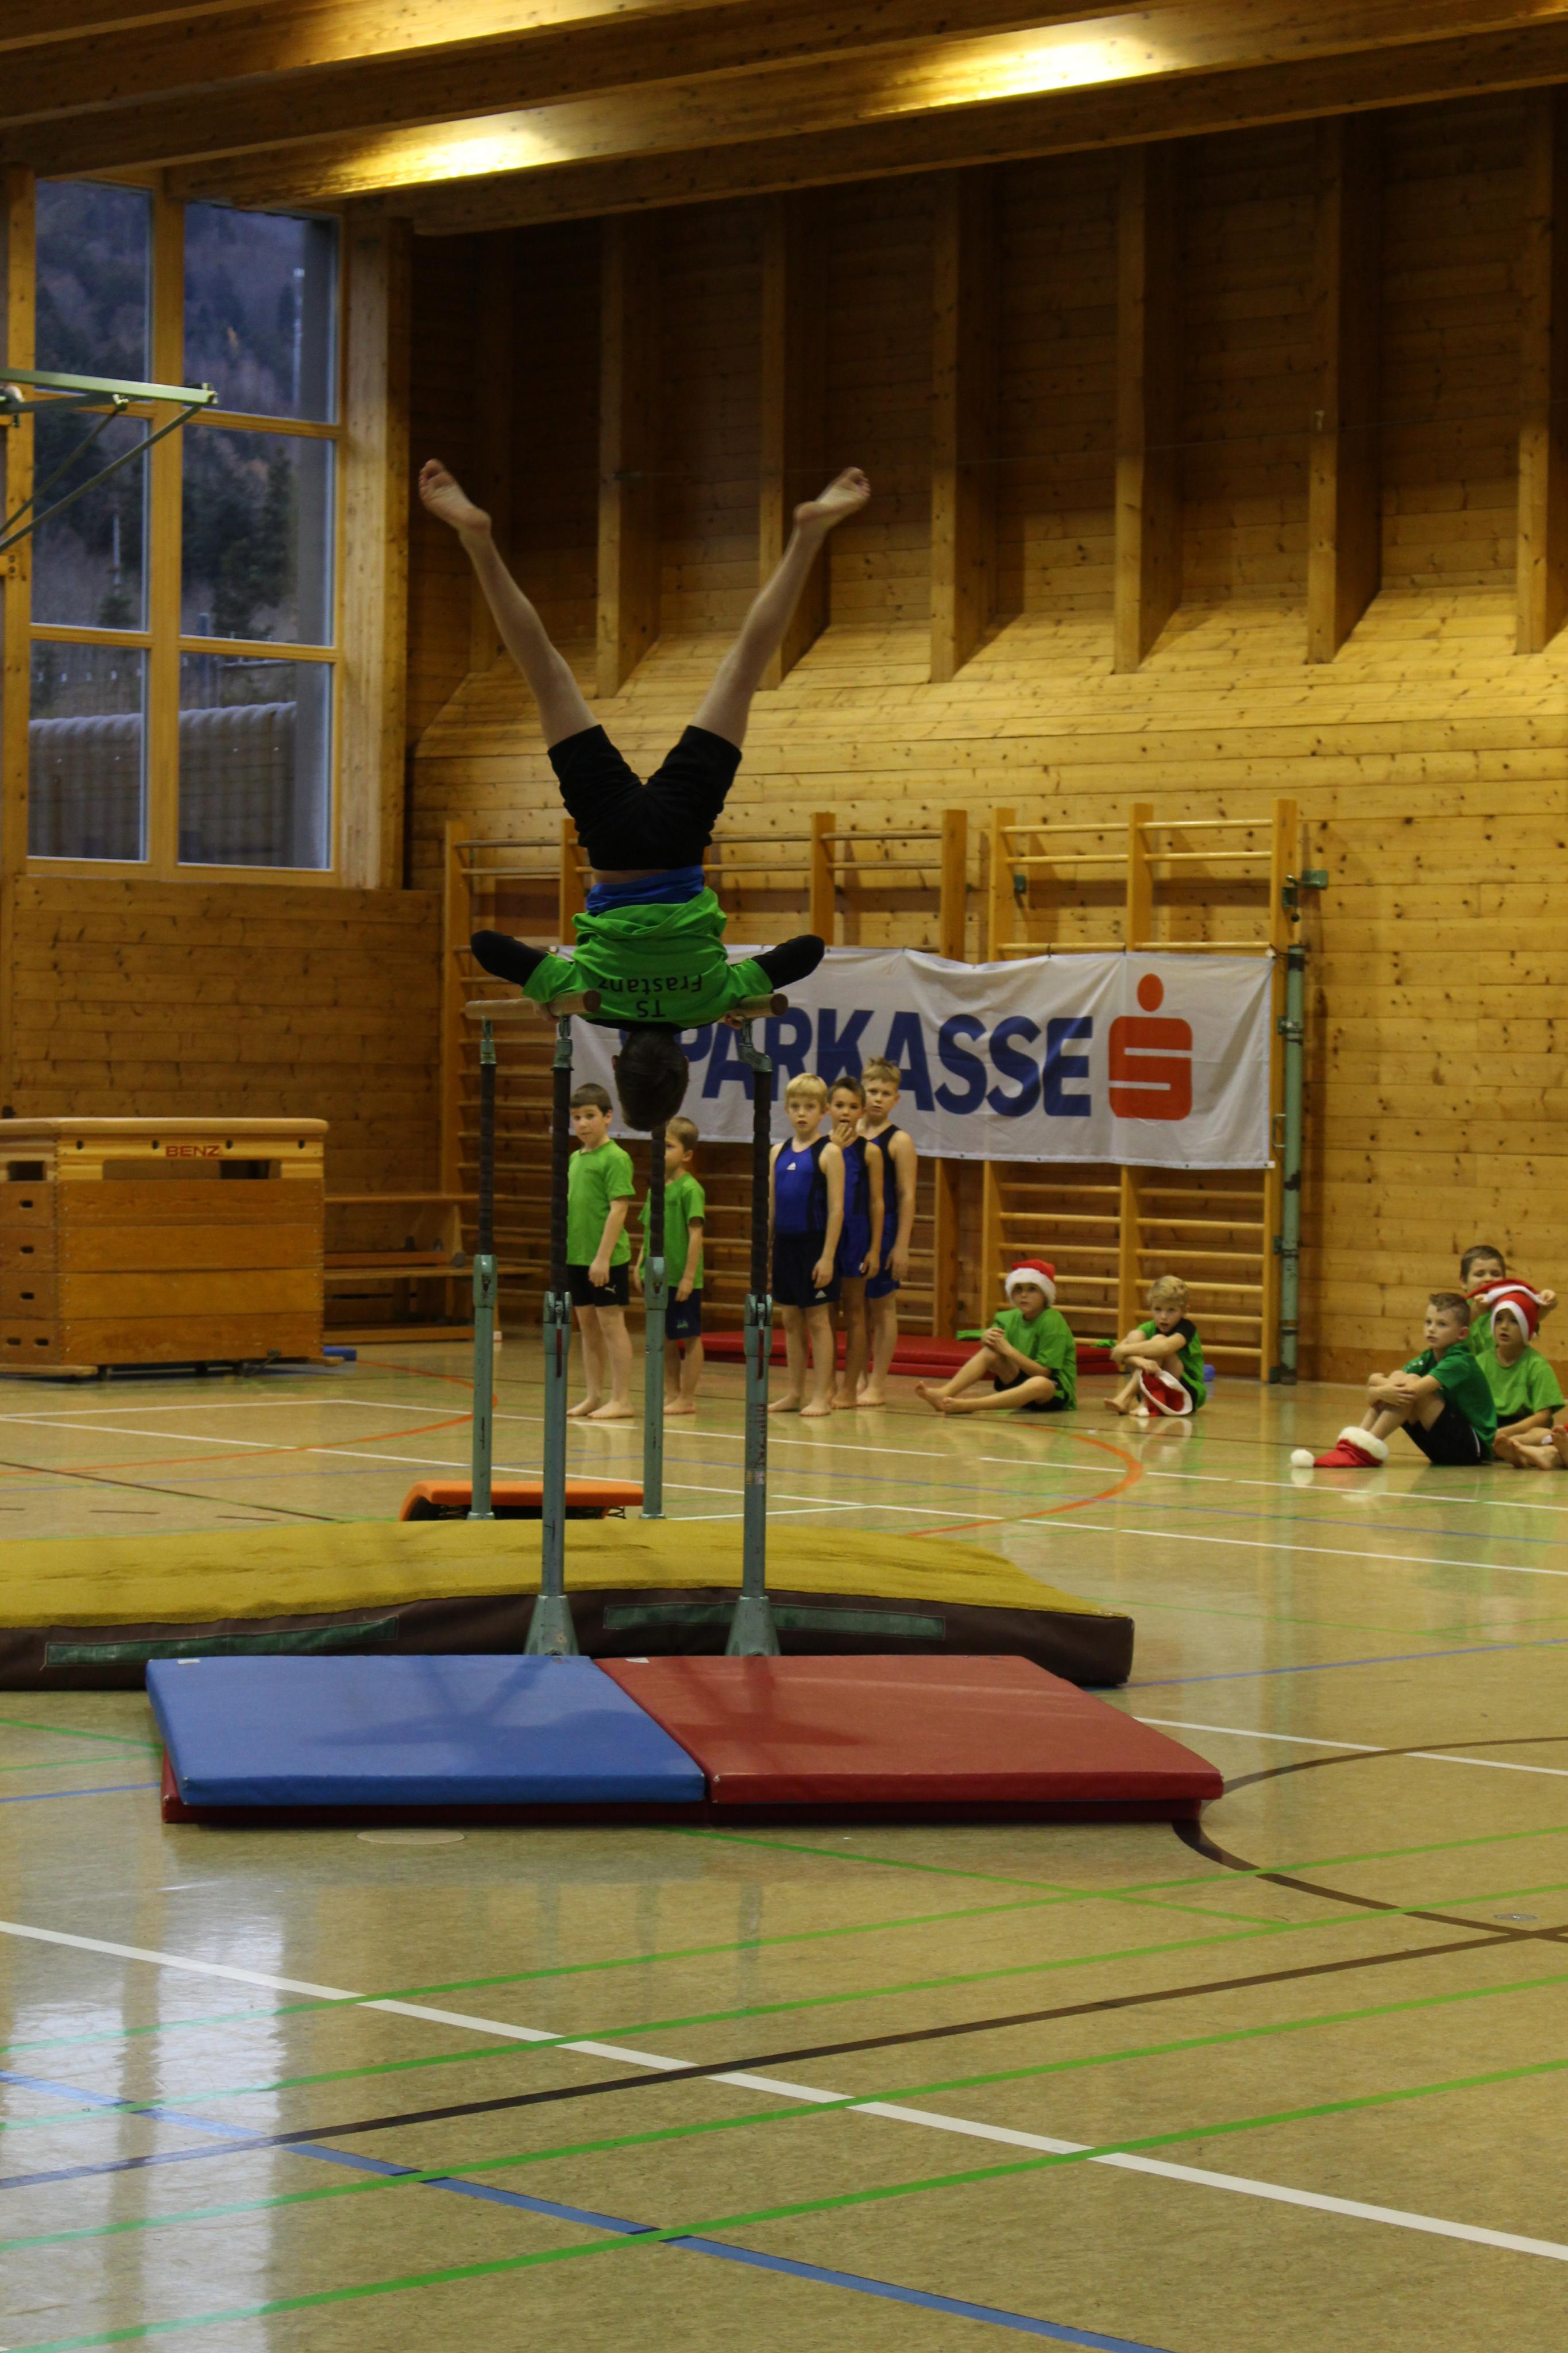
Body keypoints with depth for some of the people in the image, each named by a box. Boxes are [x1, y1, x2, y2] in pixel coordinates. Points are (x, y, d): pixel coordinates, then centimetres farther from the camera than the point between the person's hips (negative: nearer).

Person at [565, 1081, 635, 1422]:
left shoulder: (615, 1158, -11)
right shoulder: (575, 1159, 12)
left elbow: (618, 1209, -16)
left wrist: (603, 1257, -20)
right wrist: (564, 1252, 15)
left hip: (607, 1259, -8)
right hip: (577, 1256, 8)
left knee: (611, 1323, -3)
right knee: (587, 1326, 12)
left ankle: (621, 1400, 1)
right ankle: (593, 1396, 20)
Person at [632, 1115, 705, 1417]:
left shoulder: (690, 1189, -11)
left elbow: (695, 1234, -15)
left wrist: (689, 1276, -18)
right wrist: (641, 1263, 8)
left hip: (682, 1279, -8)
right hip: (658, 1277, 8)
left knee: (689, 1336, 2)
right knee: (665, 1338, 13)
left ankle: (687, 1398, 6)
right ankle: (671, 1393, 21)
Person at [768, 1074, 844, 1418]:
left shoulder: (828, 1153, -7)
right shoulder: (778, 1153, 9)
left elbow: (836, 1208, -11)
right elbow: (771, 1206, 14)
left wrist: (828, 1256, -15)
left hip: (815, 1244, -6)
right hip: (785, 1244, 6)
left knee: (818, 1320, -1)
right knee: (791, 1320, 10)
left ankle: (822, 1396, 3)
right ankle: (795, 1393, 17)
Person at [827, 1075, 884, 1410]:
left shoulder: (868, 1151, -2)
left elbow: (876, 1202, -2)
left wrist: (875, 1248, -7)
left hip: (856, 1234, -3)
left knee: (854, 1312, 3)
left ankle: (850, 1388, 7)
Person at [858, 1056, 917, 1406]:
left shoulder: (899, 1141, -4)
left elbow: (906, 1197, -7)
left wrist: (901, 1246, -12)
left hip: (884, 1229, -4)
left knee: (882, 1306, 2)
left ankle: (878, 1386, 5)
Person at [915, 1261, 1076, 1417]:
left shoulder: (1052, 1322, -15)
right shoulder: (1012, 1318, 5)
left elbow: (1043, 1372, -20)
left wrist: (1008, 1350, -24)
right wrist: (987, 1339, -21)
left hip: (1057, 1391, -6)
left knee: (1039, 1384, -41)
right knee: (990, 1351, -14)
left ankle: (965, 1406, -52)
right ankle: (944, 1394, -30)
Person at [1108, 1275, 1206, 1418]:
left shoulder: (1186, 1327, -12)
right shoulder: (1149, 1328, 0)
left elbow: (1165, 1347, -35)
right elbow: (1118, 1350, -17)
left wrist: (1125, 1350, -30)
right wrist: (1139, 1360, -39)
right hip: (1150, 1388, 5)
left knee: (1159, 1340, -25)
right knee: (1135, 1336, -14)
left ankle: (1125, 1398, -33)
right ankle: (1144, 1401, -31)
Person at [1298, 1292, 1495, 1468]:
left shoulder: (1459, 1363, -16)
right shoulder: (1426, 1360, 6)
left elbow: (1412, 1390, -32)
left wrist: (1377, 1388, -17)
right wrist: (1379, 1391, -29)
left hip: (1475, 1447, -7)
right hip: (1440, 1447, 7)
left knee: (1411, 1383, -24)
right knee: (1397, 1379, -9)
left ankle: (1366, 1450, -29)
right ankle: (1356, 1445, -23)